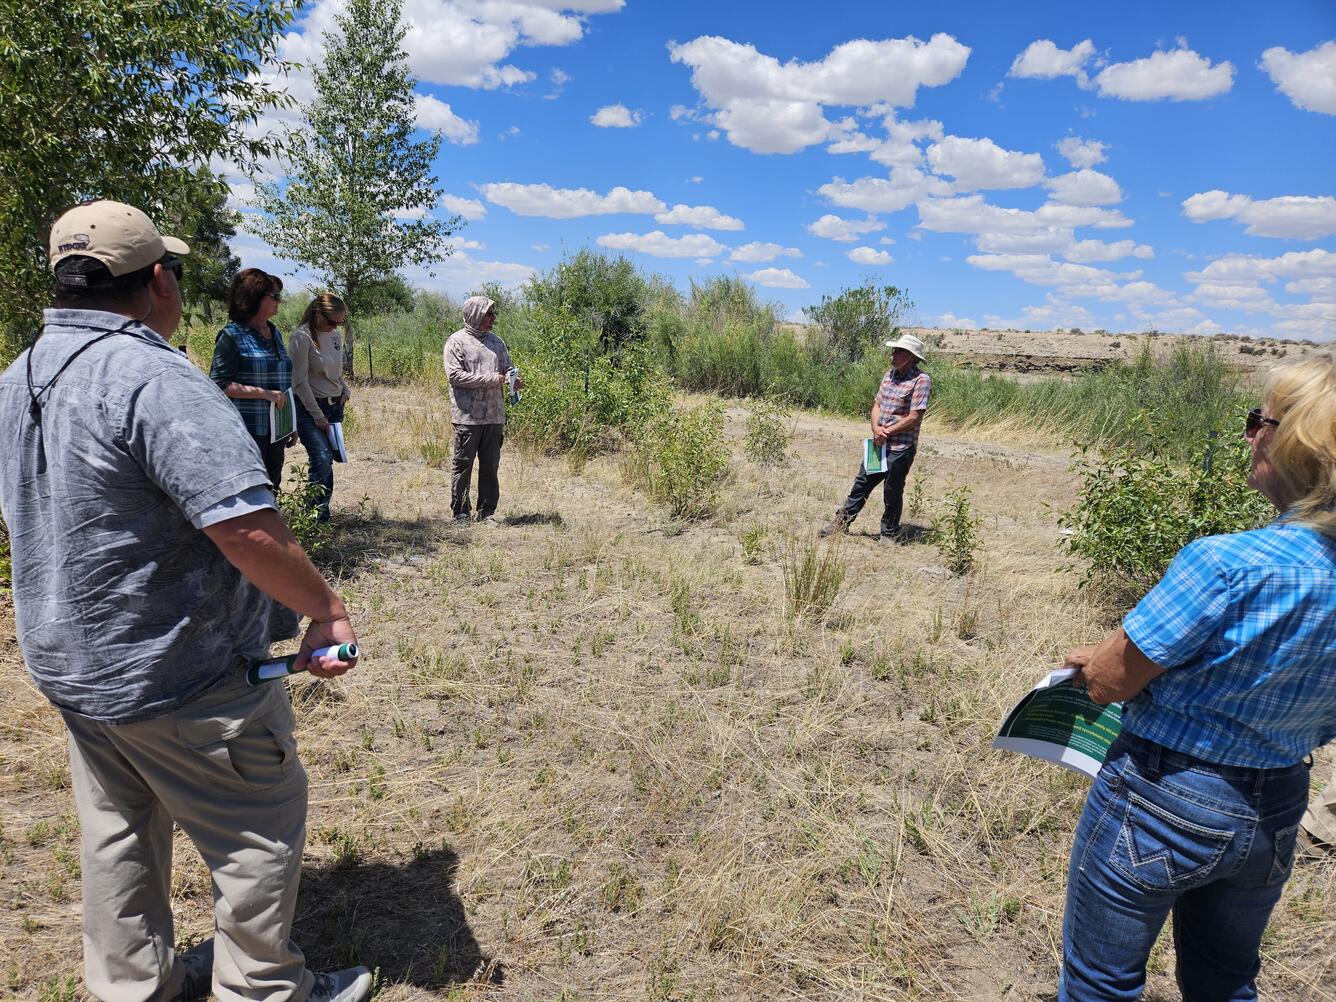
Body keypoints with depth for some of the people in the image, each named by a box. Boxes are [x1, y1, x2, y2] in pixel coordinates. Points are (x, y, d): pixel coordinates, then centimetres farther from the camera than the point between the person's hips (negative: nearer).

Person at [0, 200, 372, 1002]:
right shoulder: (154, 380, -25)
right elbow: (244, 527, -33)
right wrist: (327, 609, -22)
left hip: (69, 663, 9)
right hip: (180, 676, -9)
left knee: (119, 831, 24)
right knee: (262, 832, 10)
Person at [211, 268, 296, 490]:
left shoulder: (274, 333, 14)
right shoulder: (233, 335, -8)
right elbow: (219, 384, -13)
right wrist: (264, 393, -19)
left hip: (276, 429, 7)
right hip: (248, 430, -7)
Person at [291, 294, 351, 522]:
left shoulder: (336, 334, 9)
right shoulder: (302, 337, -13)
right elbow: (300, 381, -14)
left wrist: (345, 391, 6)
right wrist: (317, 416, -14)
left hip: (335, 406, 7)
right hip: (309, 408, -7)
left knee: (325, 460, 6)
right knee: (322, 458, -20)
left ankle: (319, 509, 14)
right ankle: (318, 512, -12)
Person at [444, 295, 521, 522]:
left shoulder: (496, 341, 16)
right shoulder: (457, 341, -3)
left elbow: (508, 366, 19)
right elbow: (454, 374, -12)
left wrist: (514, 378, -6)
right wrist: (491, 379, -15)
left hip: (494, 416, 6)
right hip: (467, 416, -6)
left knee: (490, 465, 9)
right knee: (463, 464, 1)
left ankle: (486, 512, 17)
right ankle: (460, 513, 8)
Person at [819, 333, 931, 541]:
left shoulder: (921, 380, -13)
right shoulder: (889, 374, 10)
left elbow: (914, 417, -17)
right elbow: (877, 404, 11)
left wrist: (887, 432, -14)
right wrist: (876, 428, -8)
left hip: (901, 448, -7)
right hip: (879, 443, 7)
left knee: (892, 492, 6)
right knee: (862, 483, 13)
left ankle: (889, 534, 23)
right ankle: (841, 523, 23)